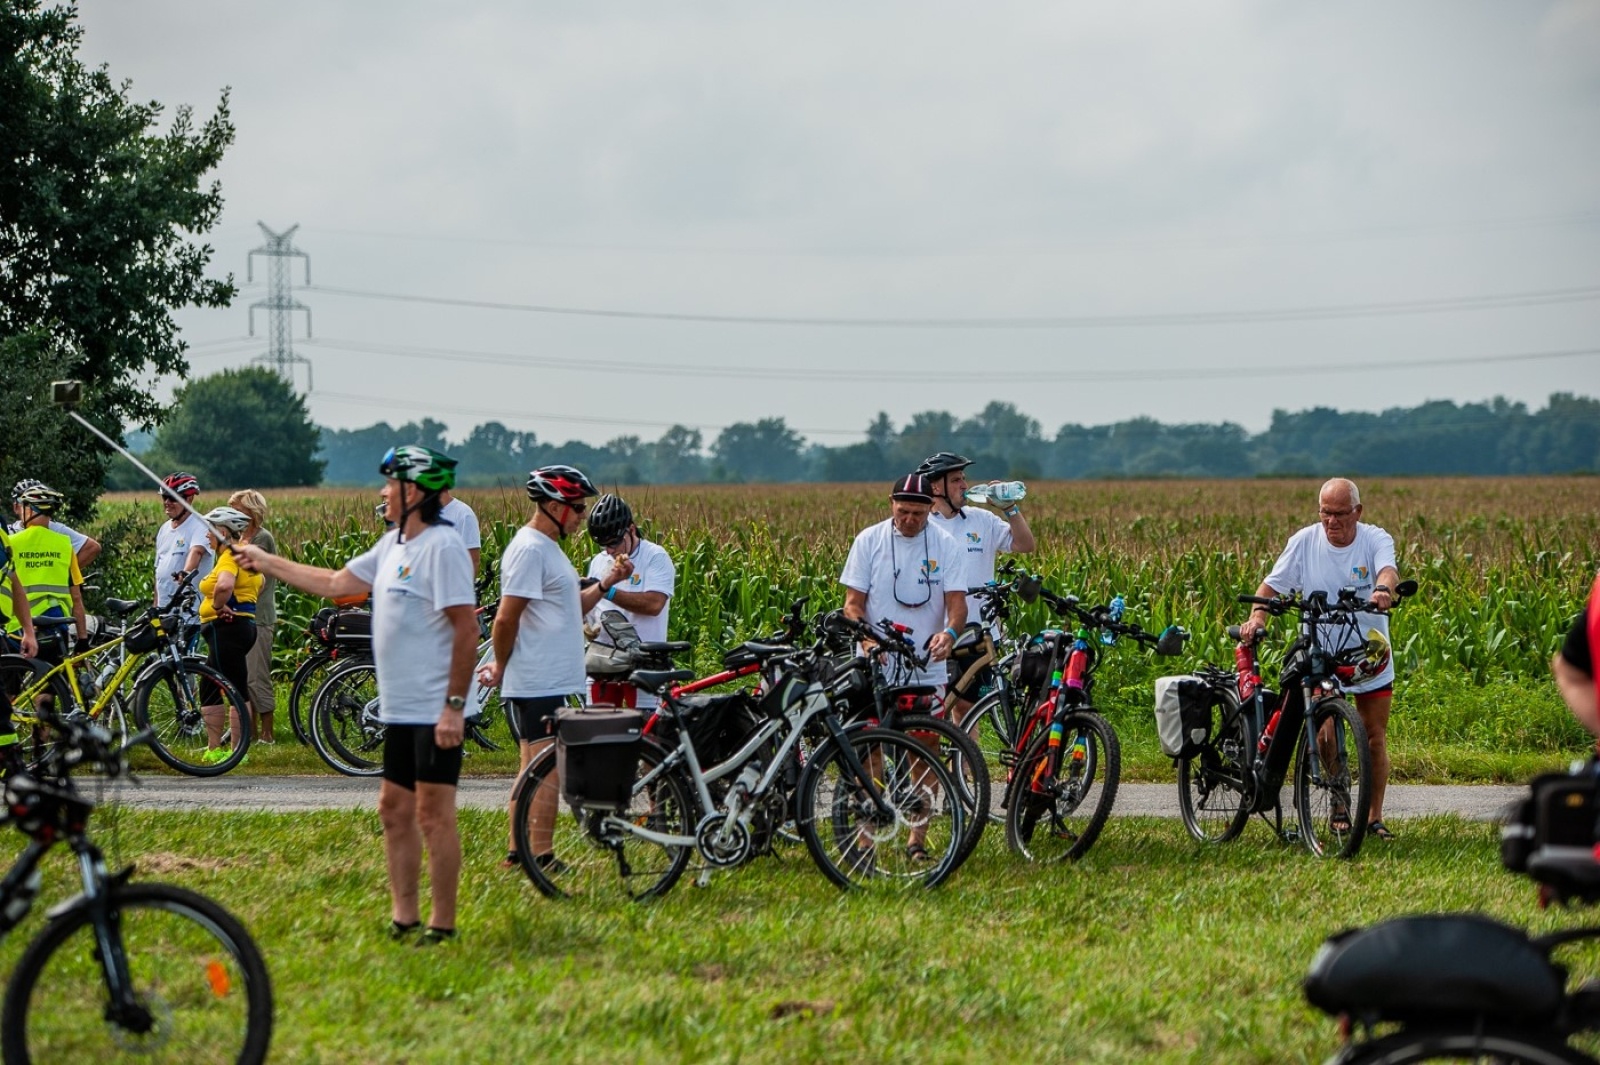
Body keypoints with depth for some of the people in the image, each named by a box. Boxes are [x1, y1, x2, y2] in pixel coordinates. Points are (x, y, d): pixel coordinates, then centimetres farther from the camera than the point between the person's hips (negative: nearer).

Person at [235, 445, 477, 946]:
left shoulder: (442, 547, -16)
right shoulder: (394, 545, 13)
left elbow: (467, 627, -20)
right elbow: (335, 583, 23)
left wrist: (454, 706, -22)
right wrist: (266, 562, 26)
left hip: (435, 712, -10)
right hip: (400, 709, 10)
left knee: (433, 815, -5)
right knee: (394, 810, 13)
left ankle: (442, 924, 1)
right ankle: (404, 917, 20)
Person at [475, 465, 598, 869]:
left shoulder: (547, 548, 18)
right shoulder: (529, 549, -16)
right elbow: (505, 619, -17)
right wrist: (501, 666, -6)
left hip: (550, 681, 11)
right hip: (537, 684, -11)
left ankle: (517, 852, 17)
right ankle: (541, 857, -8)